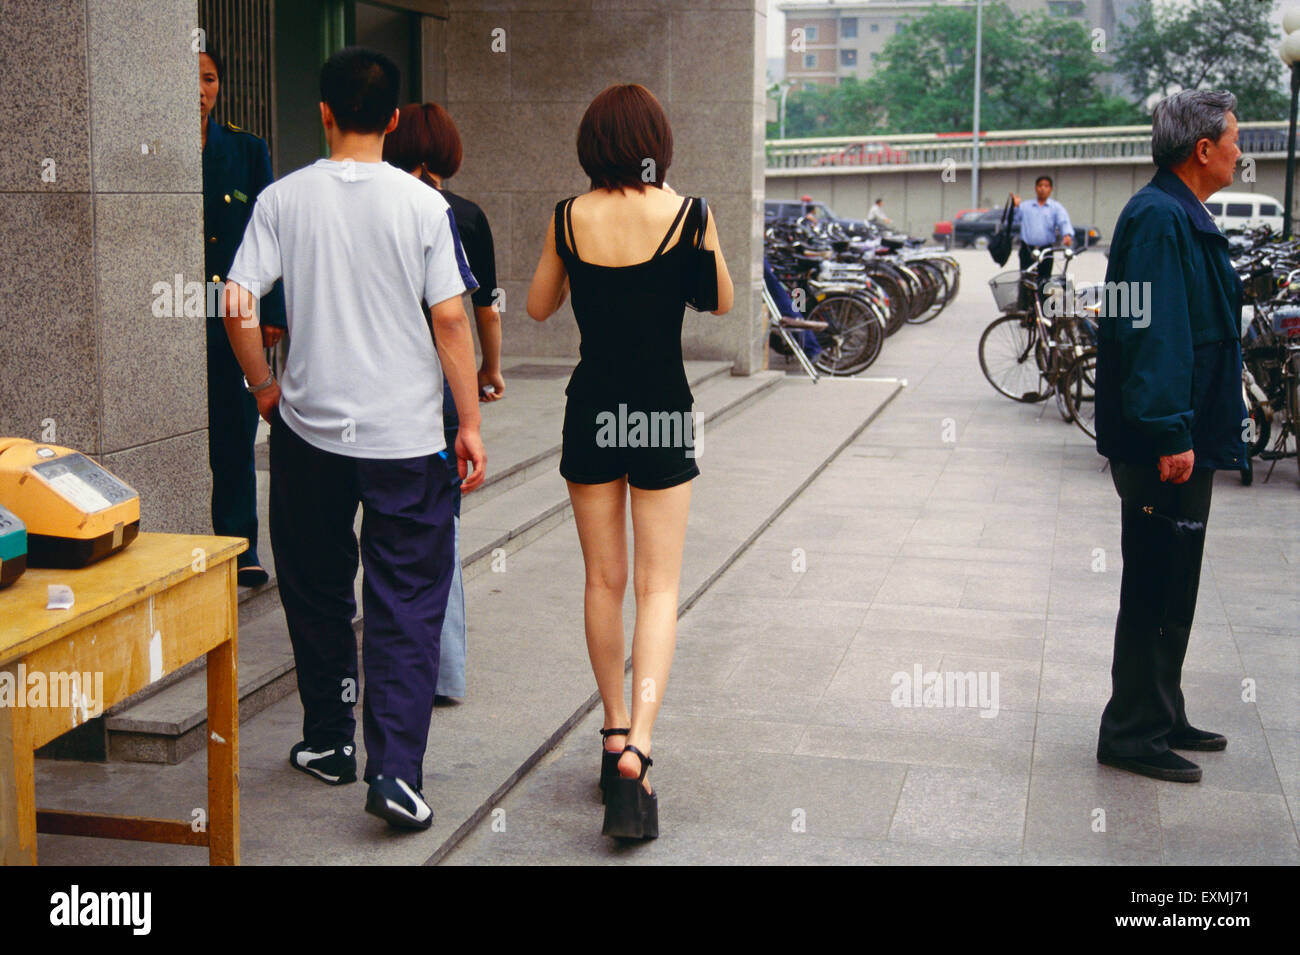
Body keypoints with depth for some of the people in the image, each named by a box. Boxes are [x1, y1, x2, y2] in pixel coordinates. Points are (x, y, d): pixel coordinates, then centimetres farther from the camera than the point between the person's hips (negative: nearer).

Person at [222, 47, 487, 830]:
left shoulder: (284, 199, -2)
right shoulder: (423, 205, -7)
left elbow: (236, 302, -6)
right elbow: (451, 321, -8)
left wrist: (264, 386, 9)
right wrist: (470, 425, -1)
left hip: (309, 429, 2)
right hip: (407, 437, -2)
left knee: (317, 591, 19)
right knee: (407, 604, 4)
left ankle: (329, 741, 32)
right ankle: (395, 771, -4)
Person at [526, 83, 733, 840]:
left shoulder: (569, 217, -4)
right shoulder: (687, 215, -9)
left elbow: (538, 307, 10)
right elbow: (722, 303, 6)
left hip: (592, 410, 2)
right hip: (663, 410, -2)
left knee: (604, 581, 14)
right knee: (659, 587, 1)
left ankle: (616, 735, 25)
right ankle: (636, 749, -12)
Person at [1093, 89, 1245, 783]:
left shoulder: (1182, 217, 17)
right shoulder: (1159, 219, -17)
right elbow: (1151, 333, -25)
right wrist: (1170, 435, -27)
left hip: (1184, 443, 11)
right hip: (1164, 446, -11)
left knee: (1171, 588, 17)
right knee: (1157, 590, -4)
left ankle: (1161, 719, 28)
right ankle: (1134, 734, 5)